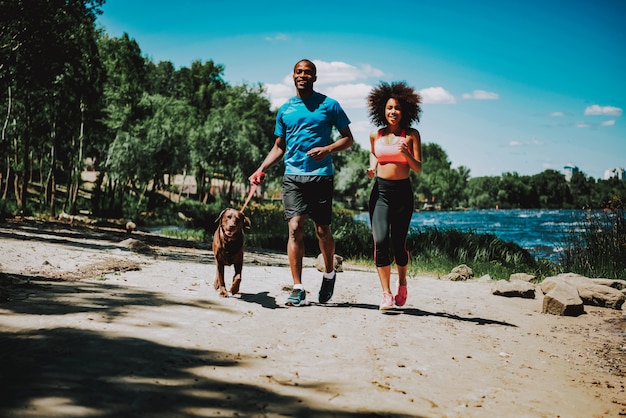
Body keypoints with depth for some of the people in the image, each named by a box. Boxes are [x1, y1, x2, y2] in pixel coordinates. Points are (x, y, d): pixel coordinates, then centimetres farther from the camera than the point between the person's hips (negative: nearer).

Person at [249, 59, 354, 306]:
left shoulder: (329, 105, 5)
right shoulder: (285, 110, 14)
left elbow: (348, 139, 6)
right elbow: (278, 147, 18)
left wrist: (327, 149, -13)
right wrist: (261, 169, 3)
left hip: (321, 176, -2)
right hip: (293, 176, 2)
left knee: (322, 231, 2)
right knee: (295, 228, -8)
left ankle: (329, 273, 30)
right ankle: (298, 289, -5)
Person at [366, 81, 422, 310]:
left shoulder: (411, 135, 0)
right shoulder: (375, 136, 7)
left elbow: (418, 168, -2)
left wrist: (406, 154, -20)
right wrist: (372, 167, 8)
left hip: (402, 192, -1)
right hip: (380, 191, 1)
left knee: (399, 243, 2)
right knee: (380, 241, -13)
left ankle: (402, 283, 31)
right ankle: (386, 294, -5)